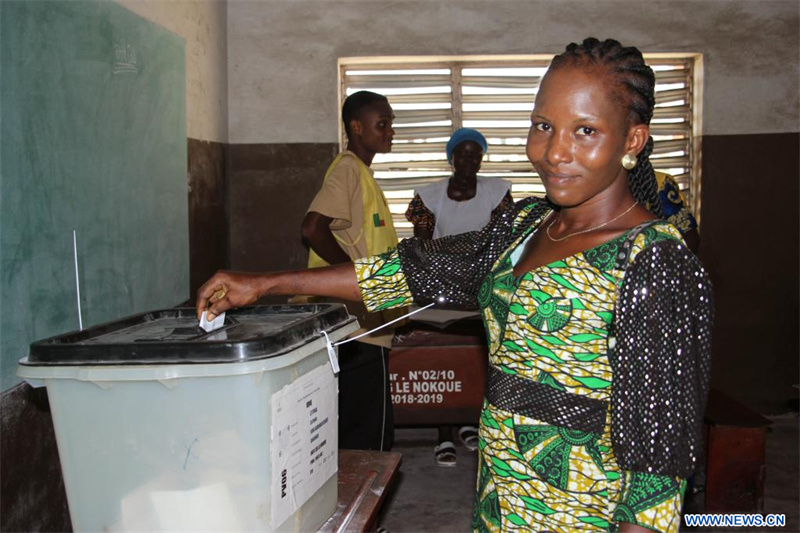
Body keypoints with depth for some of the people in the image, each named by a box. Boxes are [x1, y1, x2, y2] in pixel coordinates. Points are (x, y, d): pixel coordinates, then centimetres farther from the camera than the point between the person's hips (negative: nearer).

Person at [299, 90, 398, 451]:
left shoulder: (360, 171, 18)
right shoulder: (348, 168, -13)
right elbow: (313, 228, -26)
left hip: (365, 323, 10)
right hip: (359, 326, -10)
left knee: (355, 426, 16)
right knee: (371, 433, -4)